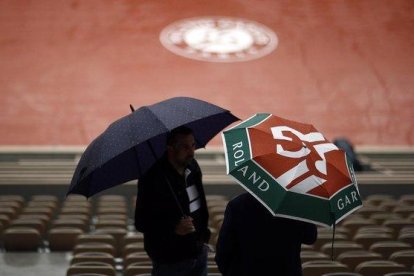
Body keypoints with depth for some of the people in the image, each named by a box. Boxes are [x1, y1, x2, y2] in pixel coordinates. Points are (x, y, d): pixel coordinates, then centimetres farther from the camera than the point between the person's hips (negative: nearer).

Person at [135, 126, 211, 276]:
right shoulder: (152, 179, -21)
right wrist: (174, 228, -32)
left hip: (199, 252, 7)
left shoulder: (193, 166, 2)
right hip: (169, 261, -6)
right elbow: (141, 223, -20)